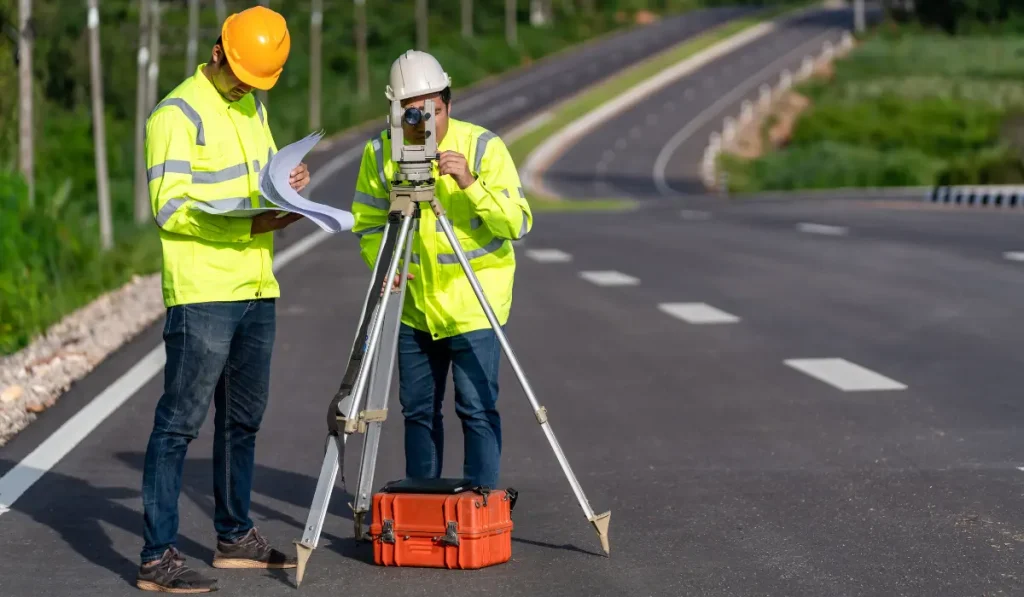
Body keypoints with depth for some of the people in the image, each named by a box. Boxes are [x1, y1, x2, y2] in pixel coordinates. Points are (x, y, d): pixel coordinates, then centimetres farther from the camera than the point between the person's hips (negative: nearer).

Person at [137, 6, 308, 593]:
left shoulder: (253, 108, 17)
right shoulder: (177, 114, -9)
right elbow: (170, 206, -16)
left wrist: (287, 183, 4)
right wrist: (250, 225, -24)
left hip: (257, 291, 9)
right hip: (202, 294, -8)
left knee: (243, 418, 16)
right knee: (181, 422, -8)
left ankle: (236, 537, 28)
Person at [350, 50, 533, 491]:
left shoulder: (483, 146, -13)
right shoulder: (379, 153, -4)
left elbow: (518, 224, -19)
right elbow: (368, 223, 6)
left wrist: (471, 185, -32)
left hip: (473, 303, -4)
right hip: (414, 305, 4)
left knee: (476, 408, -8)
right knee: (418, 409, 12)